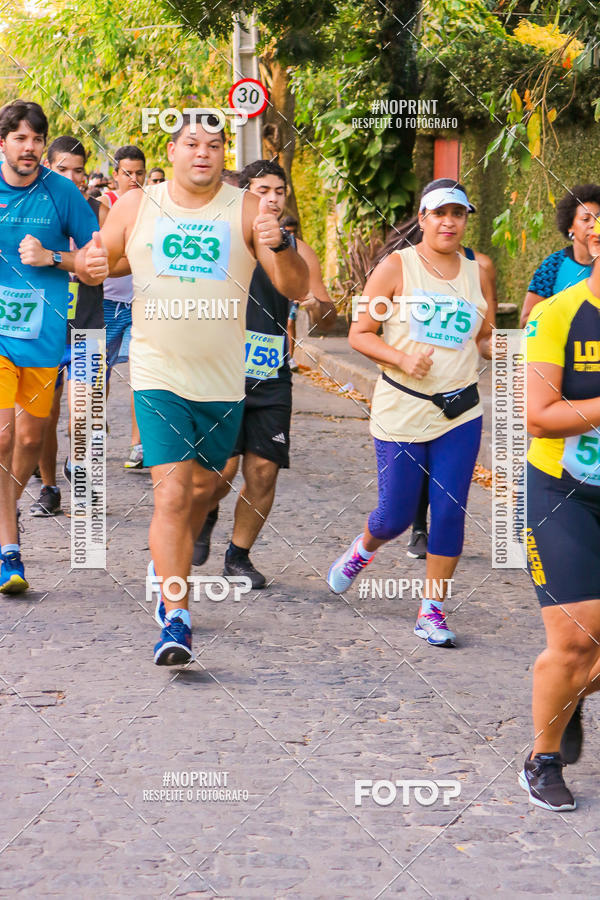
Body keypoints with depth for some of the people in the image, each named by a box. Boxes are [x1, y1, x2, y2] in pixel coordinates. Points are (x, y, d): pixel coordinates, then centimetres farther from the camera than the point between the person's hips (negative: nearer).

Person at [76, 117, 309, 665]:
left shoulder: (247, 211, -1)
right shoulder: (135, 207, 1)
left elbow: (296, 289, -6)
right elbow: (97, 262, 14)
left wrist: (279, 246, -27)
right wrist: (89, 263, -11)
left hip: (223, 381, 2)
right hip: (158, 377, -2)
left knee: (201, 491, 15)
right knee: (172, 494, -14)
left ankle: (165, 567, 44)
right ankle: (175, 622, -14)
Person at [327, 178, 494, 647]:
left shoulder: (476, 274, 8)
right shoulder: (396, 268, -4)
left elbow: (486, 340, 18)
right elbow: (360, 334, -3)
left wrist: (493, 345, -6)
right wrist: (402, 358, -20)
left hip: (460, 414, 3)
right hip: (401, 413, -3)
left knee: (450, 512, -3)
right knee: (396, 514, 1)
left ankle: (432, 612, 8)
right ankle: (362, 549, 37)